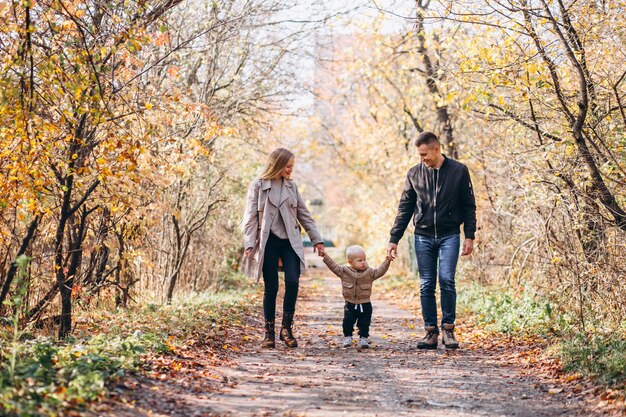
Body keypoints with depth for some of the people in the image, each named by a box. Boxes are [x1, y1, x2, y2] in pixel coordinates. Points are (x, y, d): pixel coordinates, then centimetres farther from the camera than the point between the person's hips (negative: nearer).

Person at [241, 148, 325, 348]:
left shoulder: (291, 186, 10)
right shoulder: (258, 186, -1)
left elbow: (304, 215, 15)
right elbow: (250, 218, -2)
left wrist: (316, 239, 12)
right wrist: (249, 244, -11)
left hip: (290, 242, 3)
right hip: (268, 242, -2)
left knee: (292, 282, -13)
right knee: (271, 288, 0)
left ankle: (287, 328, 1)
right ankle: (269, 333, 11)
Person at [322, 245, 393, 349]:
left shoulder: (369, 272, -3)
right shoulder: (344, 271, -4)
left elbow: (380, 271, -8)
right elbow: (334, 266, -4)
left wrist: (387, 262, -20)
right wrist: (325, 256, -10)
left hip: (365, 305, 0)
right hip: (350, 305, 0)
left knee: (364, 324, 4)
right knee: (347, 323, 4)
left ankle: (363, 339, 17)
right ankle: (347, 337, 21)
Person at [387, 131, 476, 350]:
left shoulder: (459, 171, -1)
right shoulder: (414, 173, 5)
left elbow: (469, 206, 4)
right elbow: (405, 209, 8)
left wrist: (470, 236, -3)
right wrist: (394, 239, 4)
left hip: (449, 236, -2)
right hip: (423, 237, 2)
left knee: (447, 280, -13)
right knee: (426, 285, 1)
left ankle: (448, 329, -1)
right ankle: (431, 331, 8)